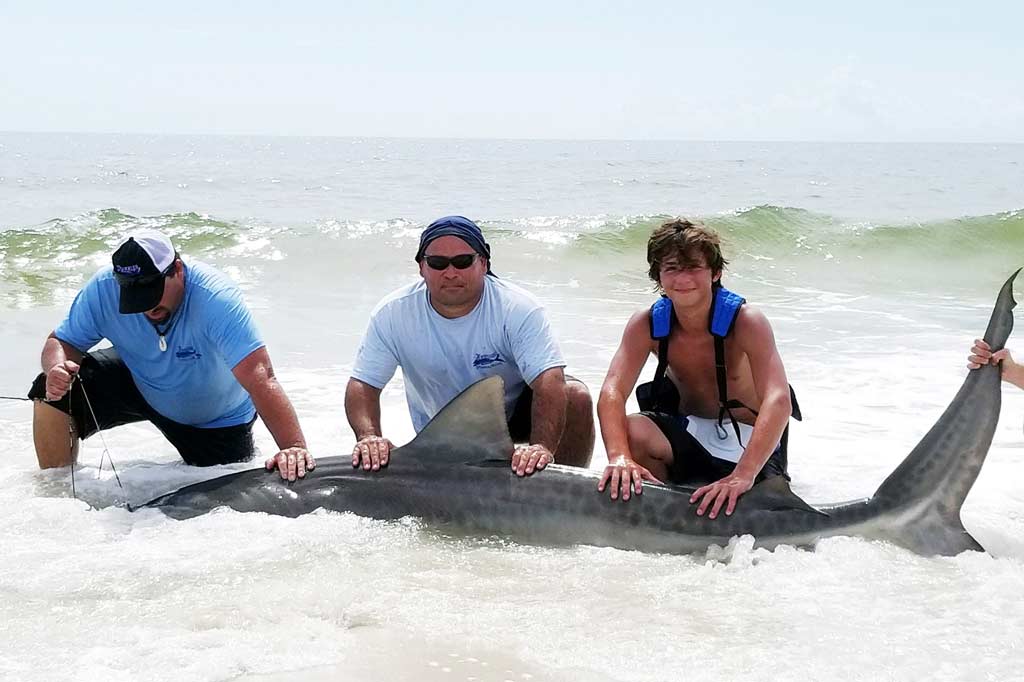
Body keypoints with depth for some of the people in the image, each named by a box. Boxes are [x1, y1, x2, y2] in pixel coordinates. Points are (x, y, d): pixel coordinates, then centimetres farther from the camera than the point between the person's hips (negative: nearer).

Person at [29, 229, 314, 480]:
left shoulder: (217, 300, -39)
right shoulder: (103, 289, -27)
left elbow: (261, 380, -46)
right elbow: (62, 342, -12)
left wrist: (294, 447, -57)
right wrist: (58, 368, -38)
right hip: (136, 384, 2)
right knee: (54, 392, -18)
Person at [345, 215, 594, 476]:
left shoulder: (519, 310, -24)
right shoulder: (391, 315, -17)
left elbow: (549, 383, -36)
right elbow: (362, 386, -17)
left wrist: (542, 447, -54)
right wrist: (369, 436, -40)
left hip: (515, 416, -2)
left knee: (574, 396, -26)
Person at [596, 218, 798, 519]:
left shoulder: (746, 322, -23)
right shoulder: (647, 324, -12)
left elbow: (779, 402, -35)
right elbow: (612, 392, -22)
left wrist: (743, 475, -49)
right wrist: (620, 457, -43)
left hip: (747, 442, -1)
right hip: (686, 433, 1)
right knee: (630, 431, -28)